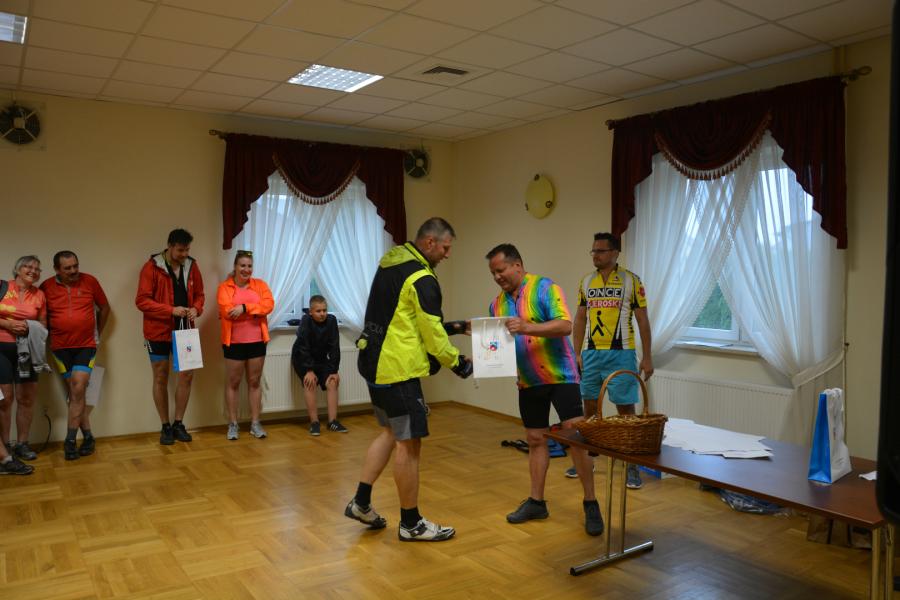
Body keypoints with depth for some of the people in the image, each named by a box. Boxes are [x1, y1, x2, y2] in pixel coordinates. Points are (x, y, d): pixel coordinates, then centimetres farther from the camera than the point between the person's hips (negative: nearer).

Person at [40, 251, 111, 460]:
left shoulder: (90, 281, -4)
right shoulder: (46, 287, -3)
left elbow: (104, 307, 8)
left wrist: (97, 333, 10)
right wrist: (50, 336, 3)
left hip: (86, 345, -1)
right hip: (61, 347, 1)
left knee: (78, 390, -10)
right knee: (75, 393, 5)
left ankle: (70, 440, -3)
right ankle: (87, 436, 14)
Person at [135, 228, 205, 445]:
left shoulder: (191, 266, 3)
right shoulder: (151, 267, -11)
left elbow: (199, 294, 12)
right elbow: (141, 301, -14)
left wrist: (196, 309, -10)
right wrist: (171, 310, -23)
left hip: (184, 330, 4)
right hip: (159, 331, -4)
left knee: (187, 374, 4)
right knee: (161, 378, 5)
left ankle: (179, 423, 19)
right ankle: (165, 426, 17)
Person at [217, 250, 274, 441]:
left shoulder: (260, 284, 6)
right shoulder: (224, 287, -2)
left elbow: (268, 304, -10)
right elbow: (227, 311, -17)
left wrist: (244, 307, -19)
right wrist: (255, 310, -13)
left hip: (257, 341, 2)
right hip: (234, 342, -2)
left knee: (254, 382, 9)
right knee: (233, 383, 6)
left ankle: (255, 423, 17)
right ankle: (233, 424, 16)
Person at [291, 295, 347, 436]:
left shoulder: (331, 320, -16)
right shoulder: (306, 321, -25)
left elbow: (334, 347, -13)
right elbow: (303, 347, -26)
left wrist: (334, 370, -16)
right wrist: (309, 370, -30)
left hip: (321, 358, 4)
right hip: (302, 358, -4)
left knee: (332, 382, -11)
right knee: (310, 382, -25)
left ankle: (333, 421, -5)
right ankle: (314, 422, -18)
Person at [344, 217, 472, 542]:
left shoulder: (391, 261, 10)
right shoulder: (422, 279, -17)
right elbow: (433, 333, -13)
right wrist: (457, 362, 3)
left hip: (374, 362, 10)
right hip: (398, 369, -10)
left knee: (391, 431, 20)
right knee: (409, 442, 0)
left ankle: (361, 502, 25)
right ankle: (411, 524, 12)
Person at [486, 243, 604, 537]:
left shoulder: (545, 288, -13)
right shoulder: (497, 303, 6)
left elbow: (565, 325, -25)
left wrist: (526, 327, -37)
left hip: (560, 375, -6)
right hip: (528, 381, 6)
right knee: (535, 439, 12)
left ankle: (591, 504, 3)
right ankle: (536, 502, 23)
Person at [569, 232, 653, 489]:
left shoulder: (631, 281, -4)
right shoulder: (586, 281, 8)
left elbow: (642, 320, -2)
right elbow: (580, 318, 11)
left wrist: (647, 357, -5)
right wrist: (576, 353, 5)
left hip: (620, 354, -4)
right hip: (591, 353, 4)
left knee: (626, 408, 0)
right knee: (590, 406, 11)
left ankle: (632, 466, 10)